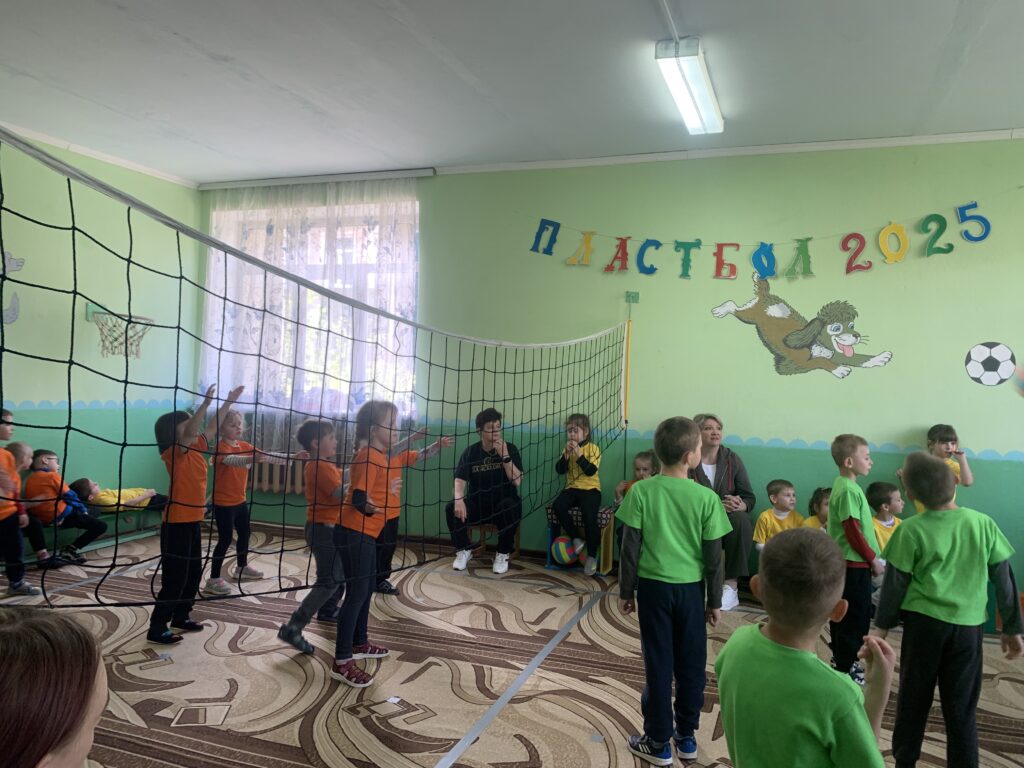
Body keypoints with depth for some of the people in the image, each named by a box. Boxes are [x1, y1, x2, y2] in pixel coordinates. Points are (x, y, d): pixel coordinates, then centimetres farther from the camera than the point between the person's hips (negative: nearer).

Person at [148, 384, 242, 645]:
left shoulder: (195, 450, 7)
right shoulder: (174, 452, -16)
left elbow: (212, 428, 16)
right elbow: (190, 433, -34)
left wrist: (229, 402, 14)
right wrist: (206, 402, -40)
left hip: (192, 522, 9)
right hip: (176, 524, -9)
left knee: (194, 574, 18)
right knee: (175, 578, -2)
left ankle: (181, 617, 32)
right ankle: (156, 628, 8)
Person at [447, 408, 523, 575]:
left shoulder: (510, 449, -4)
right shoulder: (470, 452, -1)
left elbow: (516, 481, -14)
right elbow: (459, 481, -11)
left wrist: (505, 456, -24)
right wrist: (459, 500, -32)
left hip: (503, 503, -1)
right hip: (477, 504, 1)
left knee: (512, 507, -35)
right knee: (451, 508, -26)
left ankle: (503, 554, -12)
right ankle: (464, 550, -1)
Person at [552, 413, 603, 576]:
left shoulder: (593, 448, -3)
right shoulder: (567, 448, 10)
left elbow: (591, 471, -15)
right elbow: (559, 470, 1)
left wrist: (579, 454, -21)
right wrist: (566, 455, -13)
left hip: (590, 489, -4)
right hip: (572, 488, 4)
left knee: (589, 516, -27)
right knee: (557, 505, -25)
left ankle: (592, 556, -10)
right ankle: (576, 538, -9)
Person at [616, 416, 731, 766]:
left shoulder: (641, 492, -11)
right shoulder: (706, 498, -10)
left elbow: (630, 548, -8)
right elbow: (713, 556, -4)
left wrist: (626, 591, 4)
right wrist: (714, 600, 8)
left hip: (654, 587, 0)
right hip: (690, 589, 1)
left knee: (658, 664, 9)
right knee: (691, 664, 15)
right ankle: (686, 737, 28)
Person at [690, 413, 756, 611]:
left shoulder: (732, 459, 4)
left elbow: (750, 498, 4)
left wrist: (741, 506, -21)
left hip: (730, 521, 2)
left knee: (740, 518, -32)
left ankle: (731, 585, -30)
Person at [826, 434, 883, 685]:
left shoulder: (845, 486, 10)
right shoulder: (848, 490, -21)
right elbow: (854, 532, -21)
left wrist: (871, 557, 17)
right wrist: (873, 560, -11)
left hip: (847, 563, 10)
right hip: (855, 565, -10)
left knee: (843, 615, 19)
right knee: (855, 617, 0)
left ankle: (842, 659, 32)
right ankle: (845, 667, 10)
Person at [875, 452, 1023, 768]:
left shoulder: (911, 530, -11)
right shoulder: (984, 523, -5)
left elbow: (895, 583, -5)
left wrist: (883, 625, 7)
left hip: (924, 623, -1)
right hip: (969, 626, 1)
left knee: (913, 698, 14)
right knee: (961, 708, 11)